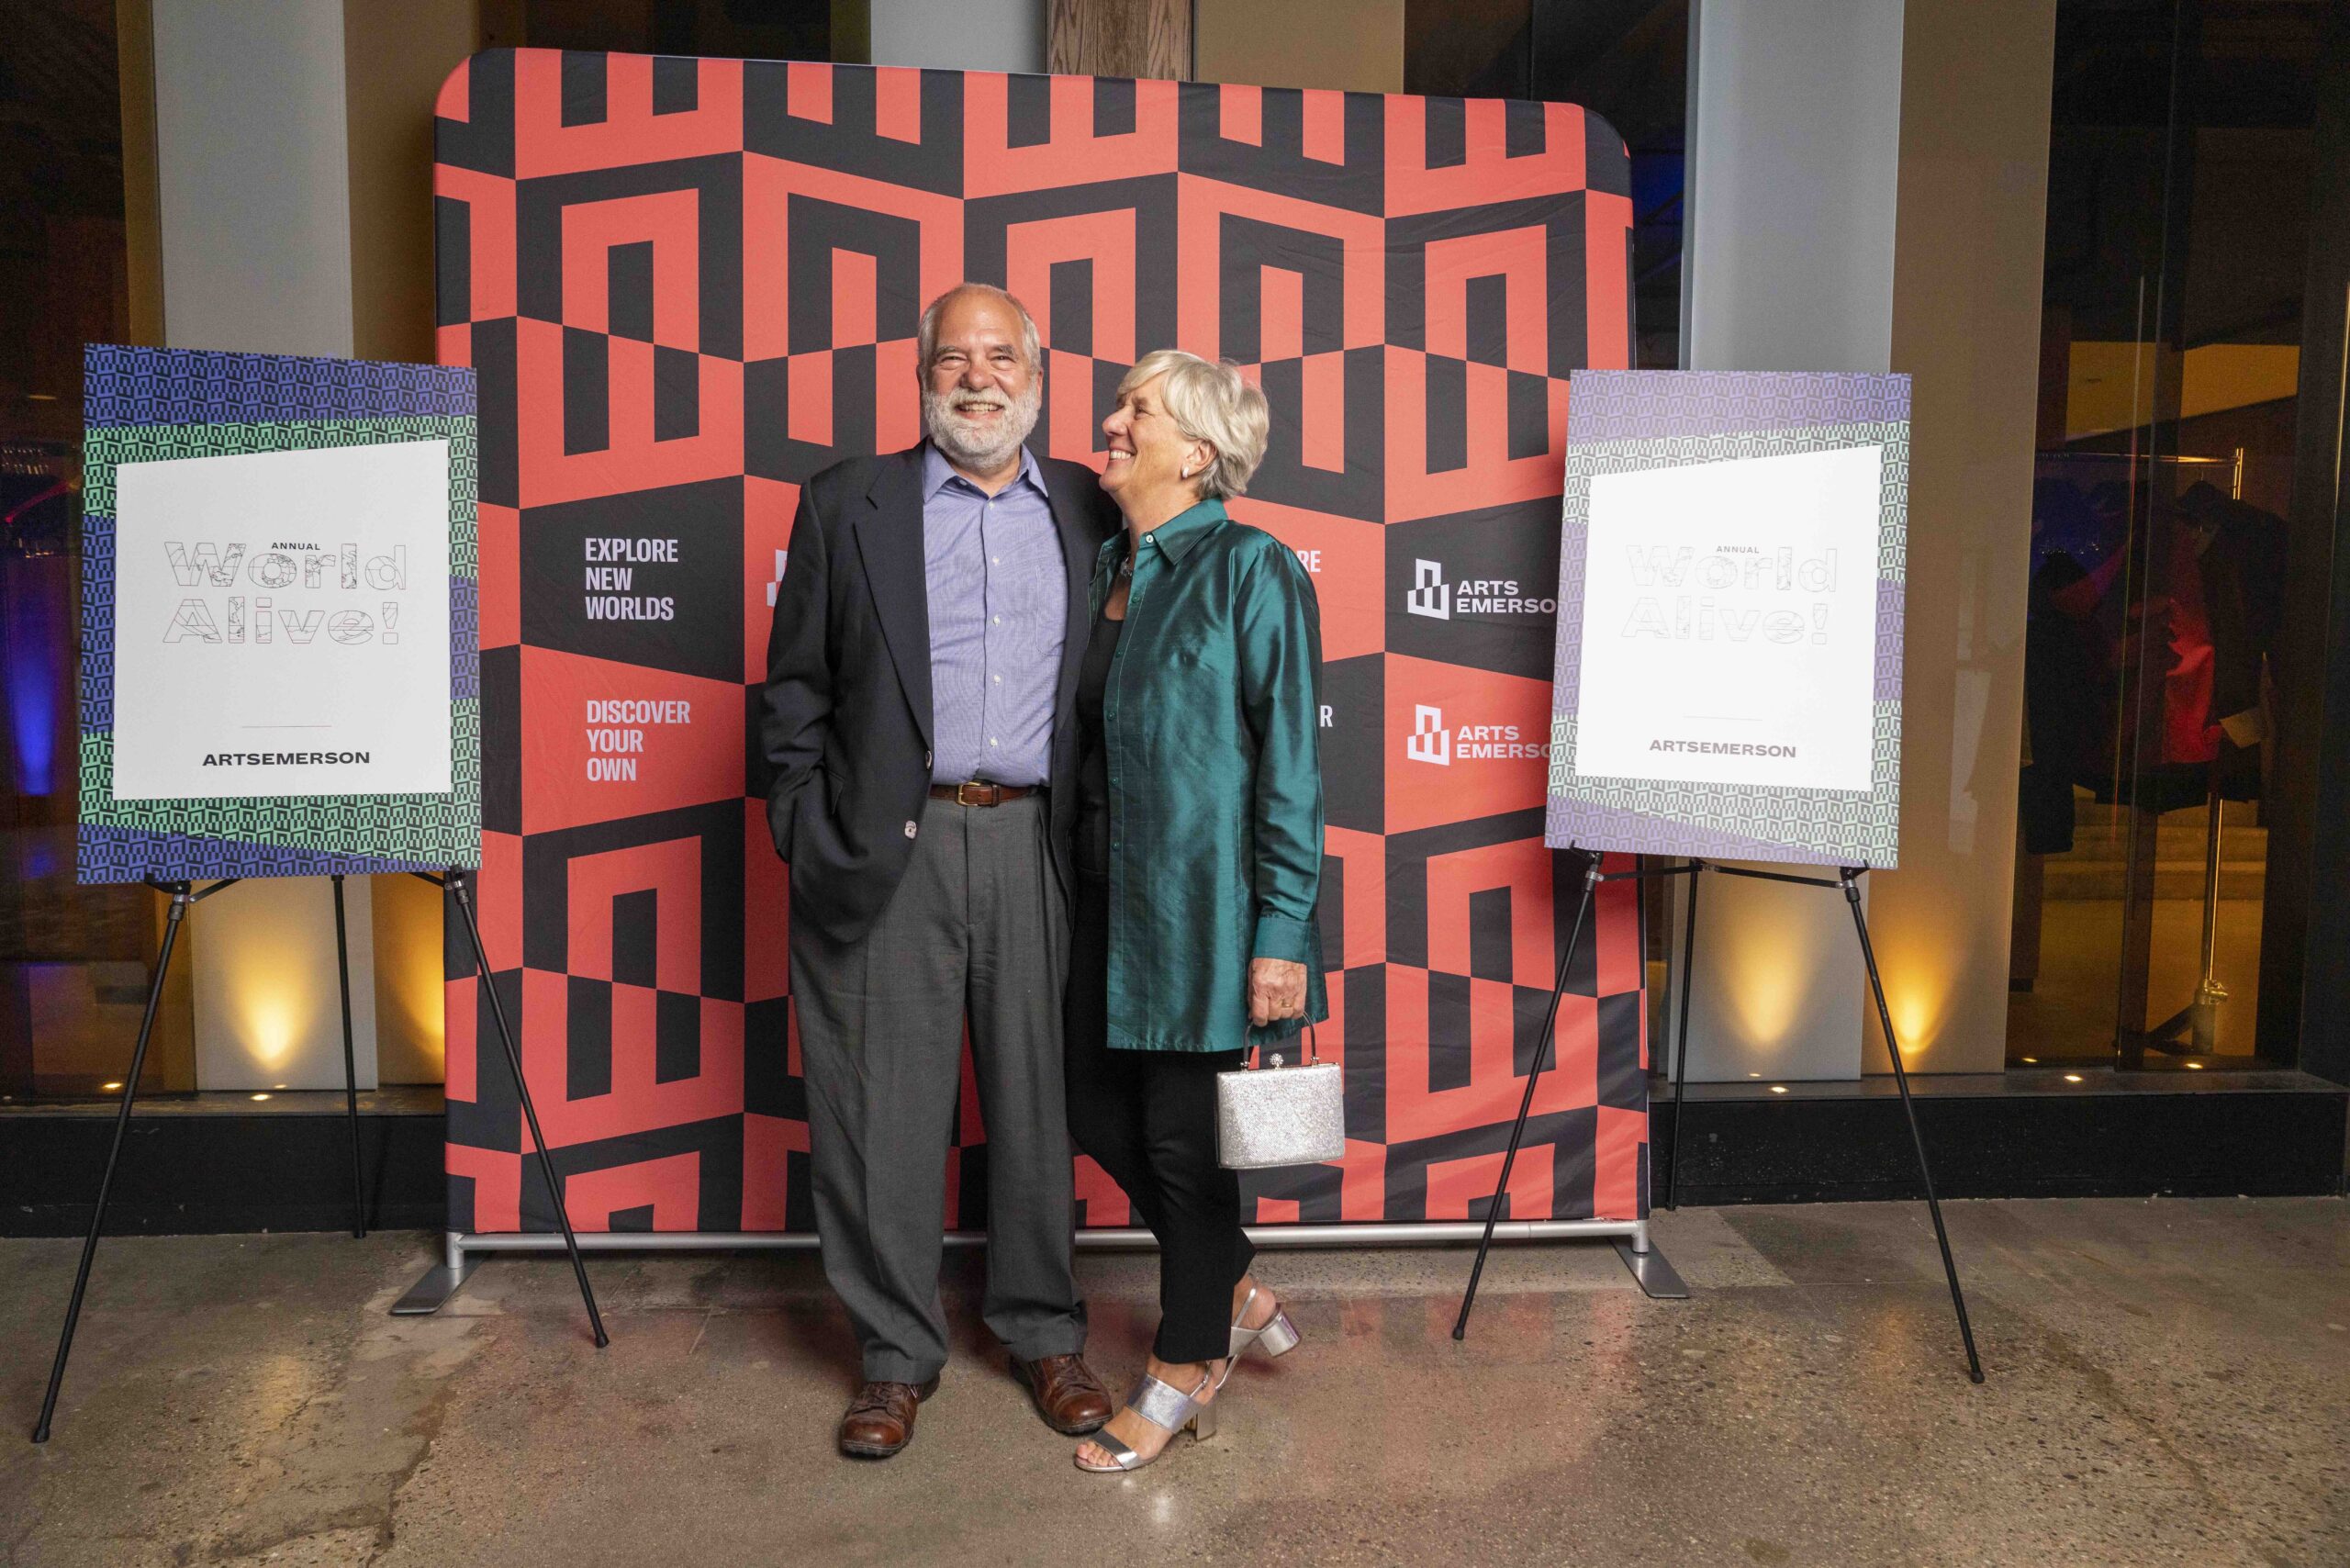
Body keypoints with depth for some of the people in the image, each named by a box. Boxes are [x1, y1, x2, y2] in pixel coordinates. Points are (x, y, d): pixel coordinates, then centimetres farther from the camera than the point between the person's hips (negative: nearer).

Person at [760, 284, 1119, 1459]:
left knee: (1037, 1093, 10)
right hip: (887, 850, -1)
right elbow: (794, 688, 6)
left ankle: (1042, 1331, 29)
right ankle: (897, 1352, 23)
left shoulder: (1088, 511, 10)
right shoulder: (847, 504, 6)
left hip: (1033, 844, 2)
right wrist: (806, 833, -2)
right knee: (884, 1108, 5)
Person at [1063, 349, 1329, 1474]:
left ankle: (1186, 1373, 26)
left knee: (1182, 1131, 4)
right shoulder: (1108, 569, 11)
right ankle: (1238, 1298, 37)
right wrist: (1077, 885, 13)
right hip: (1110, 893, 8)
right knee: (1098, 1109, 14)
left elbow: (1290, 760, -13)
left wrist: (1280, 934, -17)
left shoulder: (1251, 569, -11)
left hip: (1203, 895, -8)